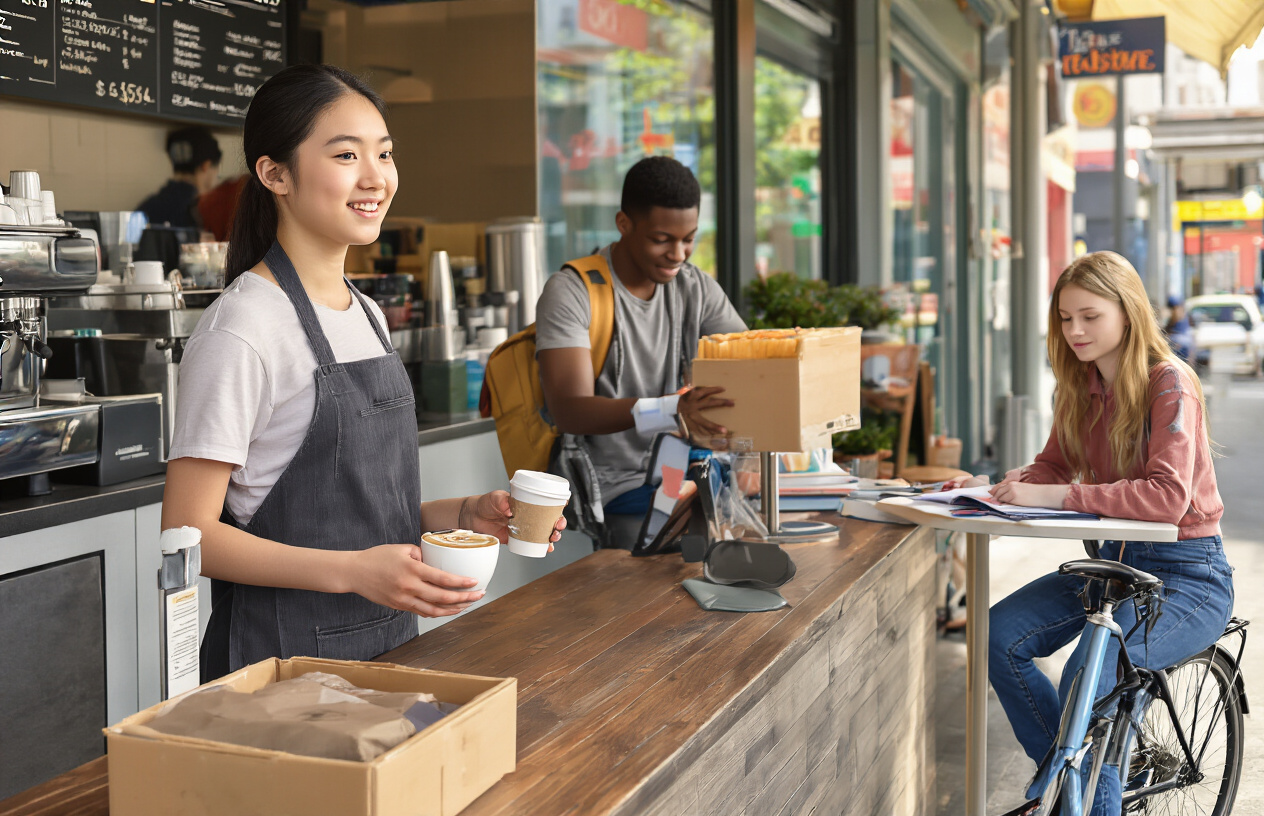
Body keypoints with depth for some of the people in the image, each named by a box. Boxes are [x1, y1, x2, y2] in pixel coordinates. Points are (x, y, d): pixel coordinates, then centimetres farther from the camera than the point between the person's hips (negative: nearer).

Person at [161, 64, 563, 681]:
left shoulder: (368, 315, 8)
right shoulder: (242, 329, -17)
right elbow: (190, 533, -19)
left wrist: (463, 514, 0)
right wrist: (353, 570, -28)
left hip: (386, 642, 7)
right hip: (283, 654, -7)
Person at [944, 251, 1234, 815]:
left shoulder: (1169, 384, -17)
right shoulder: (1080, 385, 6)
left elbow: (1167, 497, -30)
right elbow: (1053, 467, 13)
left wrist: (1056, 496, -34)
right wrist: (998, 487, -8)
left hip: (1187, 576, -7)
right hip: (1114, 559, 7)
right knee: (1000, 635, -12)